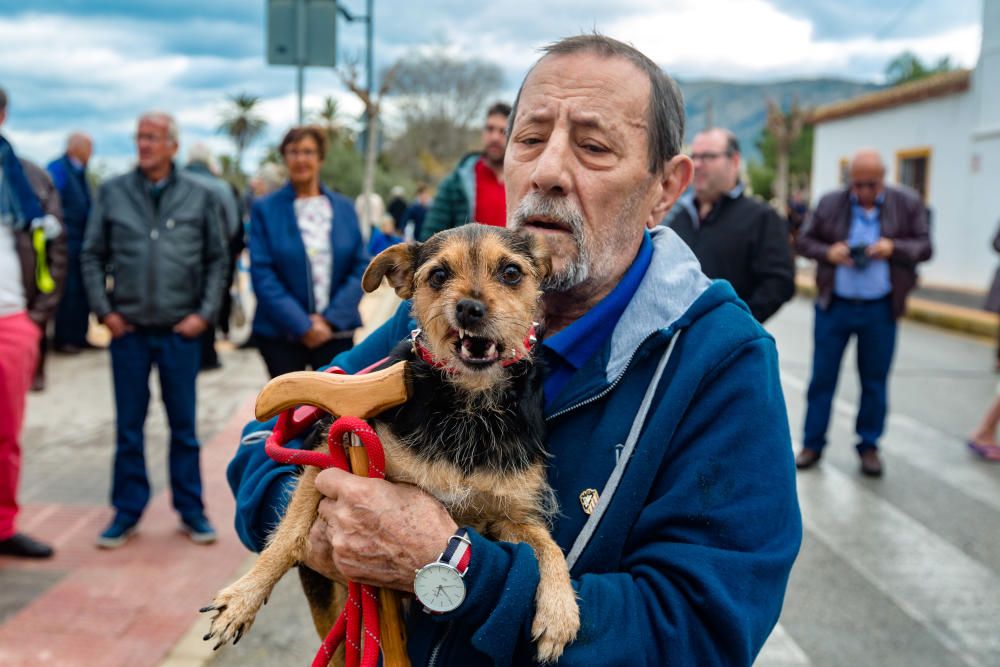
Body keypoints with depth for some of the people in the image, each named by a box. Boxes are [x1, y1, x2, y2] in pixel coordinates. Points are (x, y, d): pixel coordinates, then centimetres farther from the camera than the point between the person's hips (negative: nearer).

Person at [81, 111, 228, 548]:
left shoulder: (199, 196, 2)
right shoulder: (112, 193, 3)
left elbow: (217, 260, 5)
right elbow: (92, 256, 7)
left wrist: (205, 313, -3)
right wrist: (104, 310, -1)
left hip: (181, 331, -1)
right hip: (128, 329, 1)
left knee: (184, 426, 7)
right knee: (128, 426, 8)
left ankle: (191, 510, 19)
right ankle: (127, 511, 20)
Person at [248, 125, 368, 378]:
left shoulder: (344, 207, 8)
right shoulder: (265, 208, 0)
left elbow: (361, 268, 4)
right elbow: (262, 274, -7)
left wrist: (331, 318, -8)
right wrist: (302, 325, -13)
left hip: (336, 331, 2)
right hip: (281, 333, -2)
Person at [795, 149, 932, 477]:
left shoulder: (908, 204, 0)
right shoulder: (830, 203, 0)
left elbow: (924, 247, 2)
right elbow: (803, 241, 6)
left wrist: (894, 248, -17)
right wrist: (827, 252, -14)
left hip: (880, 309, 0)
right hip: (834, 305, 0)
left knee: (875, 381, 9)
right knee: (822, 377, 5)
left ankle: (869, 446, 24)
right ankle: (813, 443, 17)